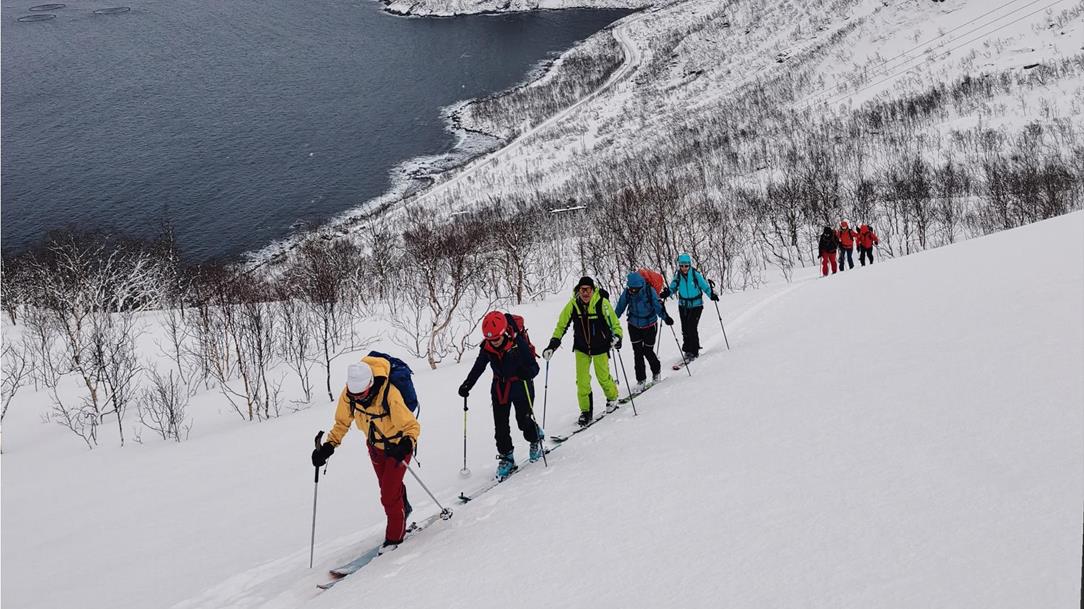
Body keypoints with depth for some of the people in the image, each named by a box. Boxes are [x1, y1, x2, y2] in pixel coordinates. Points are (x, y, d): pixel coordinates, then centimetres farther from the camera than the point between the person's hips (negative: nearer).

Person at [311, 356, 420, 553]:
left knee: (389, 493, -8)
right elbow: (342, 422, -5)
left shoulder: (390, 395, -38)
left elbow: (412, 426, -33)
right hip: (375, 446, 6)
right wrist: (329, 446, -17)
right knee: (386, 484, 24)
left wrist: (406, 444, -52)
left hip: (397, 445, -6)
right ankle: (403, 508, 54)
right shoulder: (348, 395, -23)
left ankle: (395, 537, 13)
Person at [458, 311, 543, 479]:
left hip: (521, 386, -4)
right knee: (500, 425, 1)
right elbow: (478, 368, 5)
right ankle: (506, 457, 13)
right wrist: (467, 385, -5)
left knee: (524, 421, 1)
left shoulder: (519, 344, -24)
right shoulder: (487, 348, -10)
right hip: (500, 388, 4)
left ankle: (536, 438, 34)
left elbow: (534, 367, -21)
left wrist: (526, 372, -44)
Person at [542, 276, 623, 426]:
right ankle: (586, 411, 12)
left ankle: (612, 398, 36)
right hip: (581, 348, 2)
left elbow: (615, 325, -12)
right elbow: (561, 326, -2)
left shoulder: (602, 303, -19)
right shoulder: (572, 305, -13)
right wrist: (553, 345, -11)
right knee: (582, 381, -2)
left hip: (600, 347, -2)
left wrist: (617, 338, -31)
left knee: (603, 377, 6)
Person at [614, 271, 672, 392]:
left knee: (648, 351, 2)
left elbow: (658, 306, -22)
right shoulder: (627, 293, -14)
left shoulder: (649, 291, -23)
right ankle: (641, 380, 11)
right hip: (634, 326, 3)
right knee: (637, 352, 1)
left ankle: (657, 371, 32)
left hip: (649, 325, -3)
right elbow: (620, 308, -3)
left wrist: (665, 317, -36)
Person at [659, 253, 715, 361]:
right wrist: (667, 293, -18)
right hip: (683, 305, 4)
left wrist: (712, 295, -22)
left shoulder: (695, 274, -12)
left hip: (696, 305, -4)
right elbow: (672, 288, 3)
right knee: (685, 329, 5)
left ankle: (694, 352, -2)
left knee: (691, 328, -12)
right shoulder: (678, 276, -3)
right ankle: (688, 350, 19)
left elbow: (704, 286, -7)